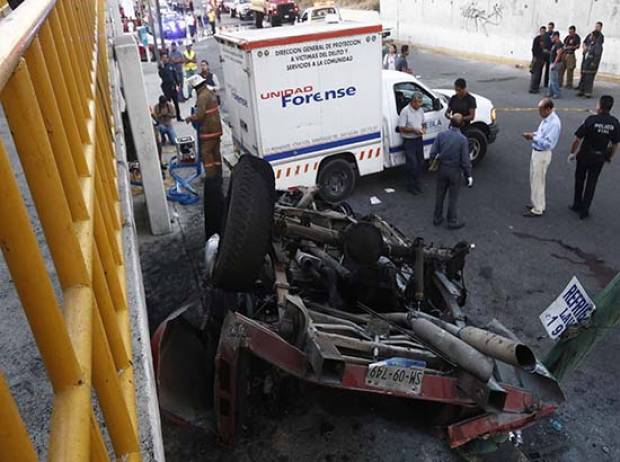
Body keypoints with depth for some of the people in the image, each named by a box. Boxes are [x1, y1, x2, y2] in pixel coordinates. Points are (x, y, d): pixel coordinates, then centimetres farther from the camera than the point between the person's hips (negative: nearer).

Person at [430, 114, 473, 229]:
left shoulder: (441, 135, -8)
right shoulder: (463, 139, -17)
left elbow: (433, 153, -7)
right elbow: (465, 160, -15)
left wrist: (435, 159, 15)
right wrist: (468, 175, -5)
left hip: (442, 169, 3)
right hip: (455, 171, -3)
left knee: (440, 195, 18)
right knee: (453, 198, 9)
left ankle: (437, 218, 29)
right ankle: (452, 222, 20)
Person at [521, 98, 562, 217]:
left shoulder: (554, 123, -24)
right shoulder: (546, 119, 5)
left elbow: (547, 144, -28)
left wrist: (533, 137, -23)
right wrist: (533, 135, 2)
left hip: (542, 155, -10)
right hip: (536, 152, 10)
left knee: (537, 182, 0)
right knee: (536, 180, 20)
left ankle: (537, 210, 11)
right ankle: (539, 204, 34)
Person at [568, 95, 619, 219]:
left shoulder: (591, 120, -19)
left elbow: (578, 139, -17)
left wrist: (572, 153, -2)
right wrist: (609, 157, 17)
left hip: (585, 155, -3)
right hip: (600, 157, 3)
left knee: (579, 179, 17)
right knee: (591, 182, 11)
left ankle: (577, 205, 29)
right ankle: (585, 209, 12)